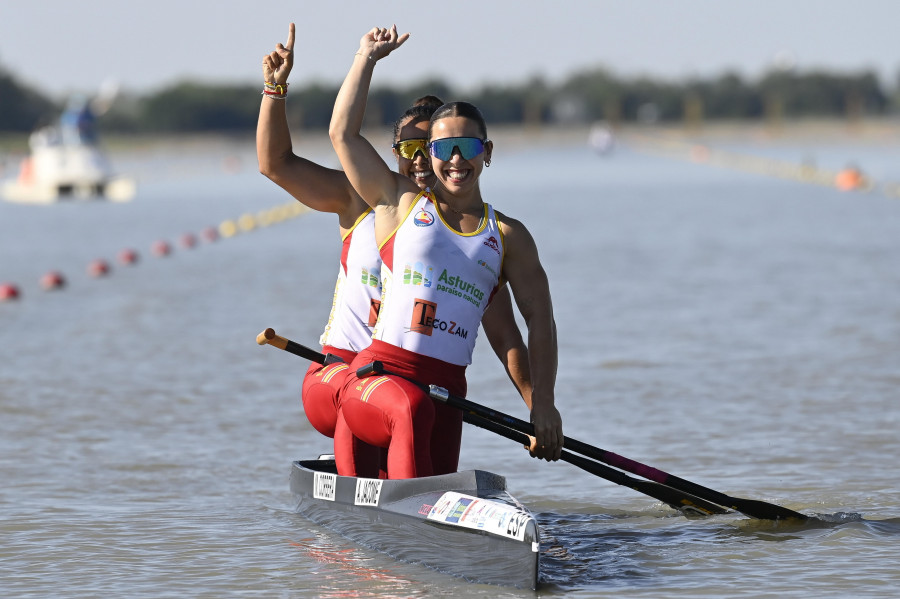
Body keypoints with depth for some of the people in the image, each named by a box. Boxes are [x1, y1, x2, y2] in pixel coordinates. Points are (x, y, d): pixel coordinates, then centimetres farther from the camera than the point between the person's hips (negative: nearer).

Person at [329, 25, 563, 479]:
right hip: (377, 375, -3)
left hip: (445, 393, 3)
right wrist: (367, 57, 13)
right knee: (410, 408, -37)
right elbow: (343, 134, 8)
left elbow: (539, 319, 13)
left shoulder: (508, 238, 15)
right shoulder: (402, 204, 12)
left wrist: (543, 404, 4)